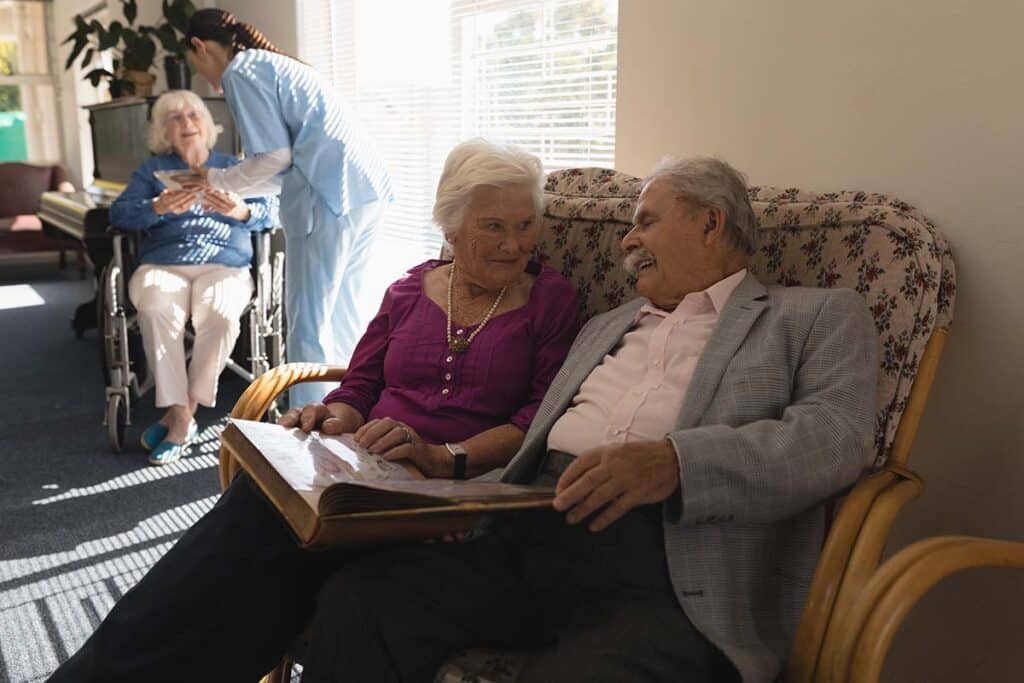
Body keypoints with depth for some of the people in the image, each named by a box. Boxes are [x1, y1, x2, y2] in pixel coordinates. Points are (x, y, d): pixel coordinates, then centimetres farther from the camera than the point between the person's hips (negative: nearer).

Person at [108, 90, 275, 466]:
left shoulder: (234, 167, 20)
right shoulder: (152, 169, 20)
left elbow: (269, 212, 5)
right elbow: (119, 212, 4)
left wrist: (241, 211, -18)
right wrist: (159, 208, -17)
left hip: (225, 265, 0)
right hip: (163, 264, 1)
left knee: (220, 314, -35)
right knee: (156, 311, -35)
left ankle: (180, 412, -22)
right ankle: (182, 417, -27)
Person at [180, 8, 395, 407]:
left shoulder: (241, 71, 0)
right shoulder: (273, 64, 28)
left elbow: (276, 156, -8)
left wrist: (219, 180, 7)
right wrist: (233, 193, 26)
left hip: (330, 196, -9)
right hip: (365, 190, 9)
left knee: (308, 325, -2)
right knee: (341, 318, 15)